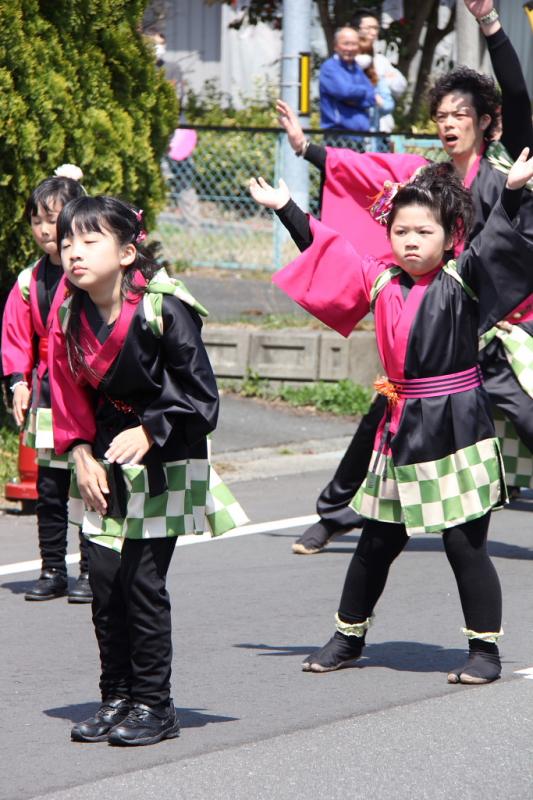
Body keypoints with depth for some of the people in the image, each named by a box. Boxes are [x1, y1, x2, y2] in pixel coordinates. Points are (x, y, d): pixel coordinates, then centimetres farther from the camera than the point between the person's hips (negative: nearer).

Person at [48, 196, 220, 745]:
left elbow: (201, 396, -14)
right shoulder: (71, 317, -2)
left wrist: (148, 433, -21)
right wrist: (83, 454, -2)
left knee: (142, 580, -7)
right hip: (105, 466, 5)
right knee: (103, 580, 3)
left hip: (164, 461, -5)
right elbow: (69, 397, 9)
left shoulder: (165, 310, -18)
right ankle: (116, 699, 16)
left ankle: (153, 705, 3)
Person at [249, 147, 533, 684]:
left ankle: (485, 648, 6)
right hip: (400, 427, 5)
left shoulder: (463, 280, -7)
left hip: (455, 425, -5)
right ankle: (348, 637, 27)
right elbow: (325, 252, 19)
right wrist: (286, 208, 23)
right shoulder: (380, 281, 7)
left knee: (465, 544, -2)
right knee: (377, 541, 15)